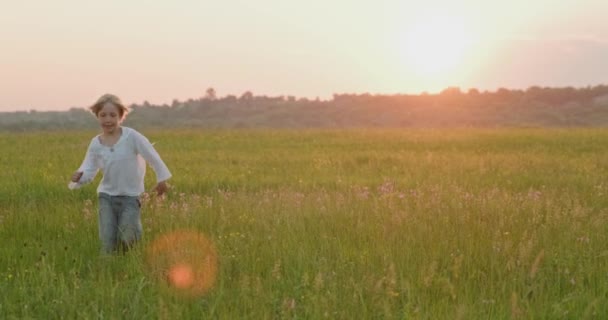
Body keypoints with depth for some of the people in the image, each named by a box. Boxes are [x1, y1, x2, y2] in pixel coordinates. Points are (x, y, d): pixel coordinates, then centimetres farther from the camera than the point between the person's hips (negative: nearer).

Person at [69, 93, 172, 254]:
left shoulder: (131, 136, -13)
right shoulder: (95, 144, -3)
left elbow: (151, 155, -4)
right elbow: (89, 170, -3)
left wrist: (161, 178, 0)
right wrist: (79, 177, -25)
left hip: (130, 196, -2)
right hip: (107, 196, 2)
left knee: (127, 239, -10)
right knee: (107, 244, -4)